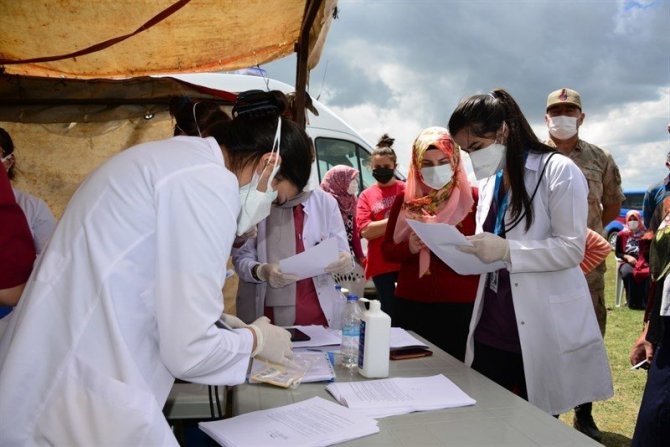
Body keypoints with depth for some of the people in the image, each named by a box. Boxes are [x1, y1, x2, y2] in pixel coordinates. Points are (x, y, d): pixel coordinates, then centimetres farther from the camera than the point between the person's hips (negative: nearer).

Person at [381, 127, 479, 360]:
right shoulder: (406, 200, 7)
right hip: (411, 305, 3)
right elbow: (387, 249, 9)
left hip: (460, 306, -2)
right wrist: (410, 248, -12)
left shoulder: (473, 198, -1)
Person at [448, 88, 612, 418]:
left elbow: (572, 248, -15)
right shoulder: (489, 181, 13)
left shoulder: (559, 171, -9)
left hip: (541, 333, -6)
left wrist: (506, 250, -26)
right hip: (491, 331, 6)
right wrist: (466, 251, -4)